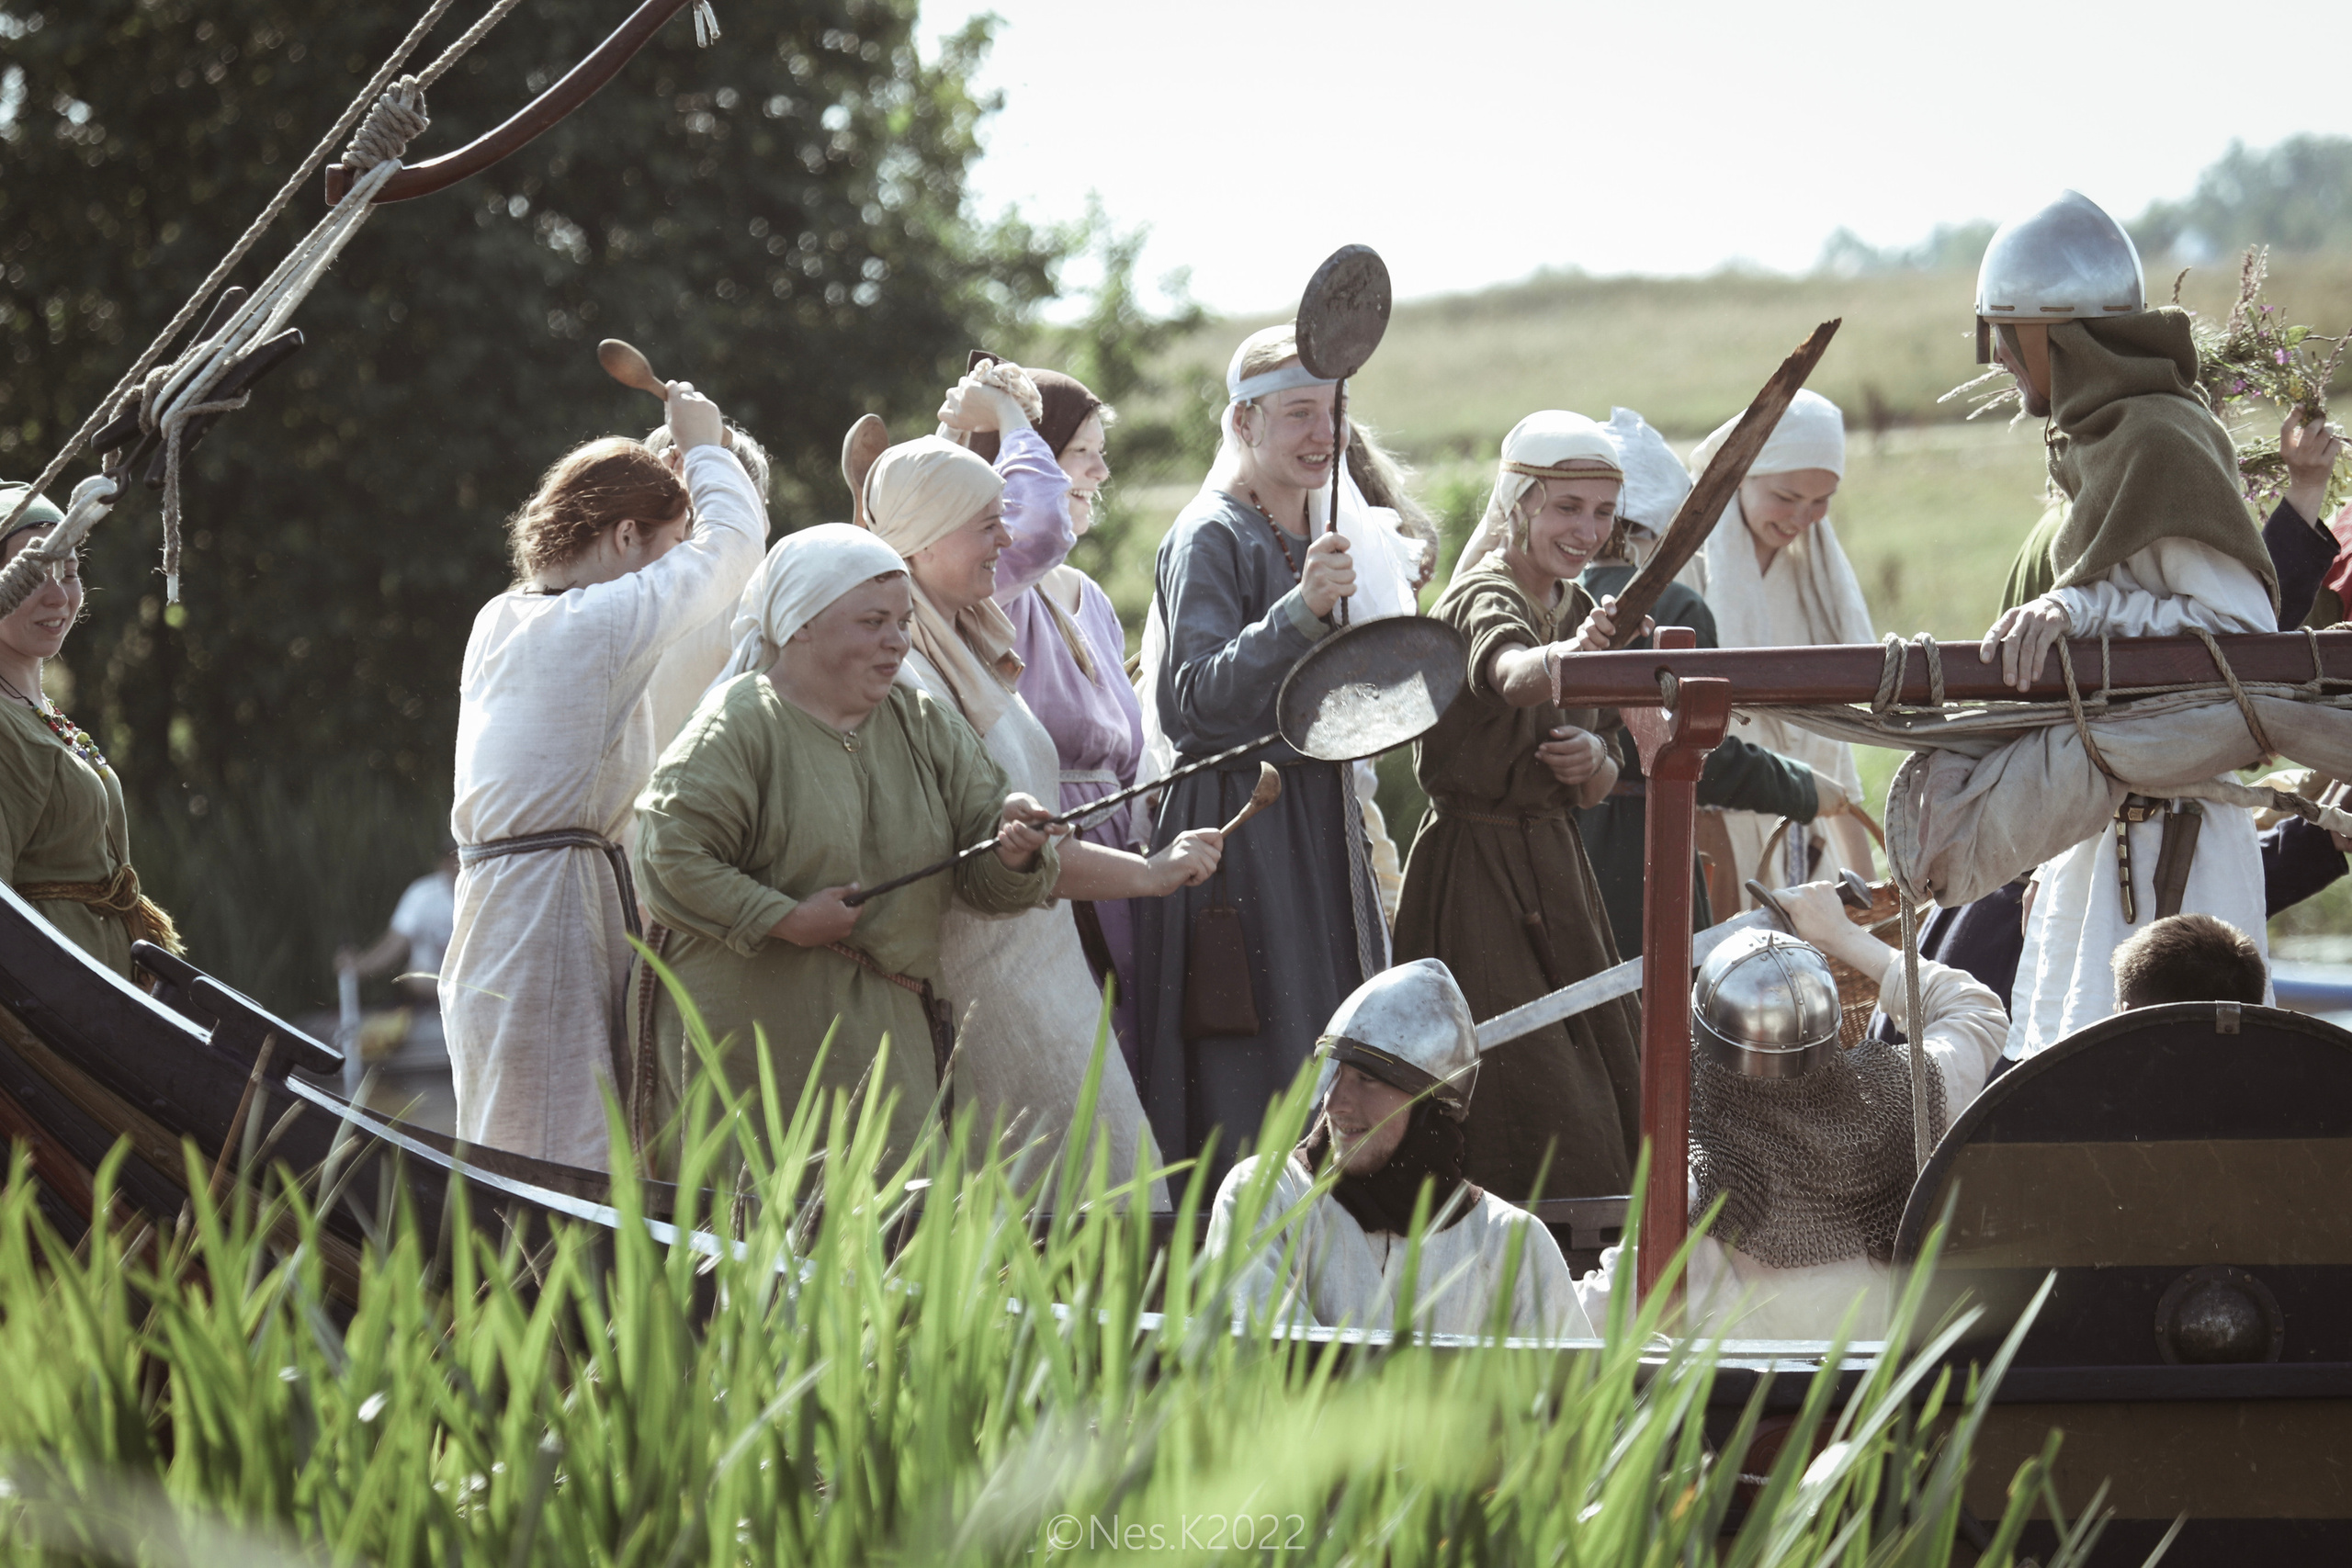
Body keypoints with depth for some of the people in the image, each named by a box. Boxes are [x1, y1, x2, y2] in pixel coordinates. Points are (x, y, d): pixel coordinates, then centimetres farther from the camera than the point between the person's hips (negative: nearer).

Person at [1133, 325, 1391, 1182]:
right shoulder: (1210, 538, -9)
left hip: (1321, 826, 8)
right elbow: (1196, 700, -21)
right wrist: (1300, 611, -30)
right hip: (1235, 830, -8)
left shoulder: (1318, 540, 16)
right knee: (1248, 1090, -9)